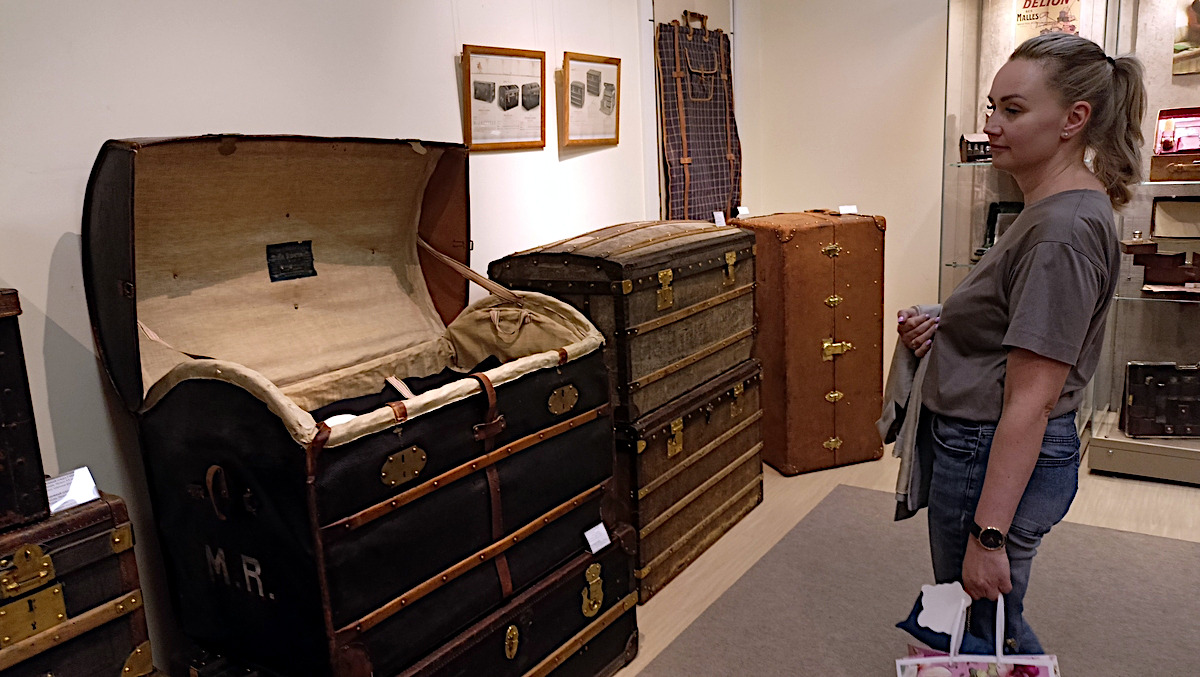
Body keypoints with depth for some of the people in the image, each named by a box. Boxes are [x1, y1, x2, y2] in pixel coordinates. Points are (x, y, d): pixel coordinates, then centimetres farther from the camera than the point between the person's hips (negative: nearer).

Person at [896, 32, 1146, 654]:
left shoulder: (1065, 229, -22)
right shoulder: (1050, 210, 9)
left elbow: (1031, 401, -25)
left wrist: (988, 534, -23)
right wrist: (939, 327, 2)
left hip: (995, 458, -10)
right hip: (974, 445, 10)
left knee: (983, 633, 10)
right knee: (989, 624, 25)